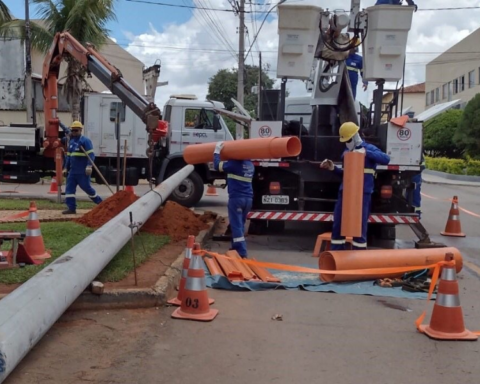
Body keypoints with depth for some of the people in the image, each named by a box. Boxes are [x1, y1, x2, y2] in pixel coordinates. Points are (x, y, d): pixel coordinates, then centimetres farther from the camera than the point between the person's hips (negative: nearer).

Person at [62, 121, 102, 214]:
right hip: (73, 171, 8)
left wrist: (89, 166, -27)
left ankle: (100, 203, 18)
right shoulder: (71, 142, 18)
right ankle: (71, 208, 3)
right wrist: (66, 168, 21)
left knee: (86, 187, -1)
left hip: (83, 171, -8)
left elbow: (91, 154, -16)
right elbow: (69, 156, 25)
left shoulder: (85, 141, -7)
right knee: (69, 188, 1)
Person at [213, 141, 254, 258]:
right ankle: (236, 248, 27)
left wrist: (217, 151, 8)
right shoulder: (250, 164, 13)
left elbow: (217, 165, -4)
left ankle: (241, 252, -11)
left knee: (236, 225, -6)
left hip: (236, 198, -7)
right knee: (240, 224, 18)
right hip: (248, 198, 7)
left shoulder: (234, 163, -9)